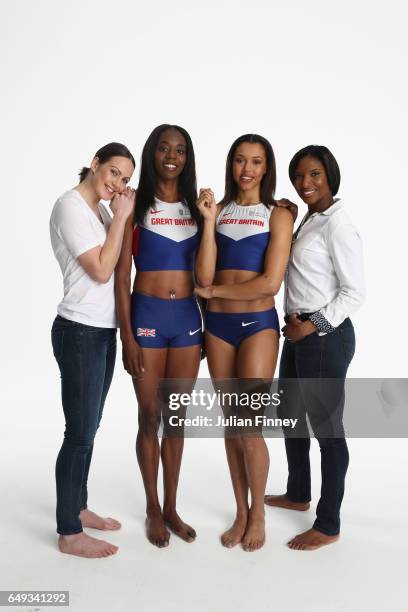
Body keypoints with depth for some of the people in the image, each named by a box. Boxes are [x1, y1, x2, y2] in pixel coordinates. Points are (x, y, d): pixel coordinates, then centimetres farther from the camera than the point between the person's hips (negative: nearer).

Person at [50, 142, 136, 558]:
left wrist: (126, 214, 3)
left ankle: (78, 508, 32)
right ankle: (69, 534, 13)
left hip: (102, 330, 9)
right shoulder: (70, 206, -14)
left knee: (87, 429, 17)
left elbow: (120, 258, 11)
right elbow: (101, 270, -19)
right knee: (80, 433, -1)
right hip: (80, 333, -9)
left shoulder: (99, 210, 12)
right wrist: (121, 216, -14)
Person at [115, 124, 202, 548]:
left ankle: (172, 508, 28)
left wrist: (208, 325, 9)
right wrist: (127, 337, -11)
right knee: (150, 417, 7)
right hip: (146, 315, -3)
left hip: (188, 317, 4)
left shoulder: (195, 206, 9)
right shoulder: (135, 204, -2)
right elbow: (121, 276, -6)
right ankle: (153, 509, 26)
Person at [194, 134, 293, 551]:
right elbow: (204, 275, -5)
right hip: (218, 325, 4)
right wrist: (208, 220, -10)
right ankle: (240, 512, 27)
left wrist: (214, 291, -5)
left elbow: (269, 283, -12)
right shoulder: (218, 210, 7)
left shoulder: (278, 216, -2)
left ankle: (257, 513, 21)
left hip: (258, 324, -3)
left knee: (250, 428, -3)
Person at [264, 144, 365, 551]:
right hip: (299, 332, 10)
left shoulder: (338, 225, -15)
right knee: (290, 415, 20)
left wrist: (314, 326, -18)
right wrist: (296, 326, 9)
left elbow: (354, 292, -17)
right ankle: (297, 494, 41)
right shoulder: (308, 219, 13)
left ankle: (328, 525, 18)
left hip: (325, 336, -10)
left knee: (327, 427, 2)